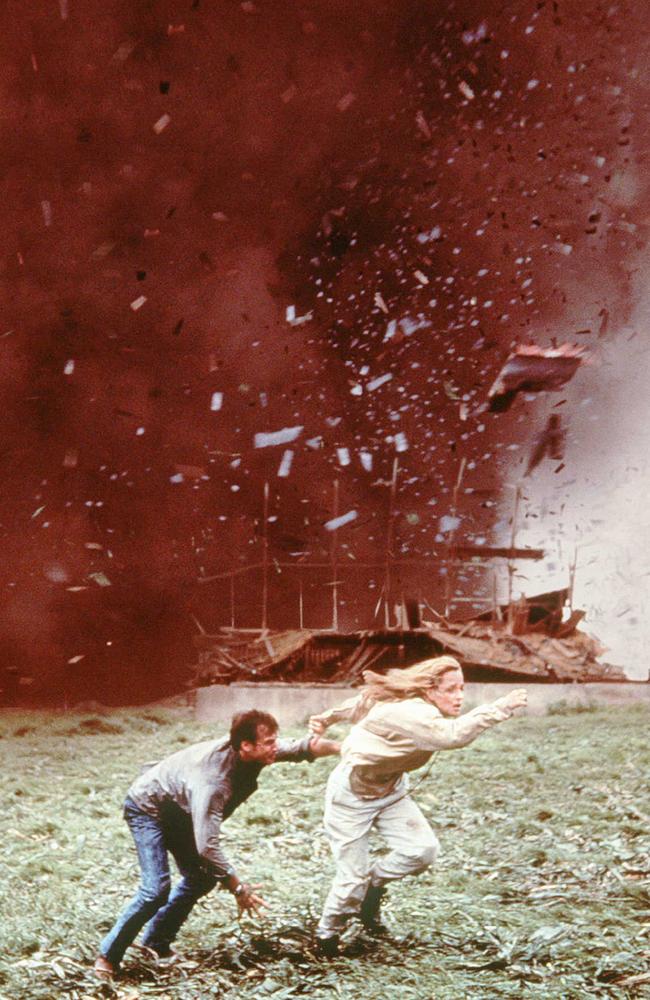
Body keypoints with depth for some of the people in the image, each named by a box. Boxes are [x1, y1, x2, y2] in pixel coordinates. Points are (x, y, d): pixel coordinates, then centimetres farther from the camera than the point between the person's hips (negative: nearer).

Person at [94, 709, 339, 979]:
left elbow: (301, 746, -8)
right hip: (147, 808, -9)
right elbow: (207, 845, -41)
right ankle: (108, 955, -6)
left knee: (202, 877, 9)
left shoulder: (257, 752, -19)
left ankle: (157, 942, 21)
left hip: (179, 810, 9)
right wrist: (238, 888, -33)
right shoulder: (213, 780, -41)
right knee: (157, 888, -20)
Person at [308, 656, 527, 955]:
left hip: (391, 789, 8)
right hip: (352, 793, -8)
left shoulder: (420, 709, -6)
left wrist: (329, 717, 20)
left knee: (423, 849, -12)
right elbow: (451, 734, -54)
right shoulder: (408, 713, -34)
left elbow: (362, 702, 8)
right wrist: (500, 708, -57)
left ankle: (374, 885, 14)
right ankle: (326, 936, 23)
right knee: (352, 878, -4)